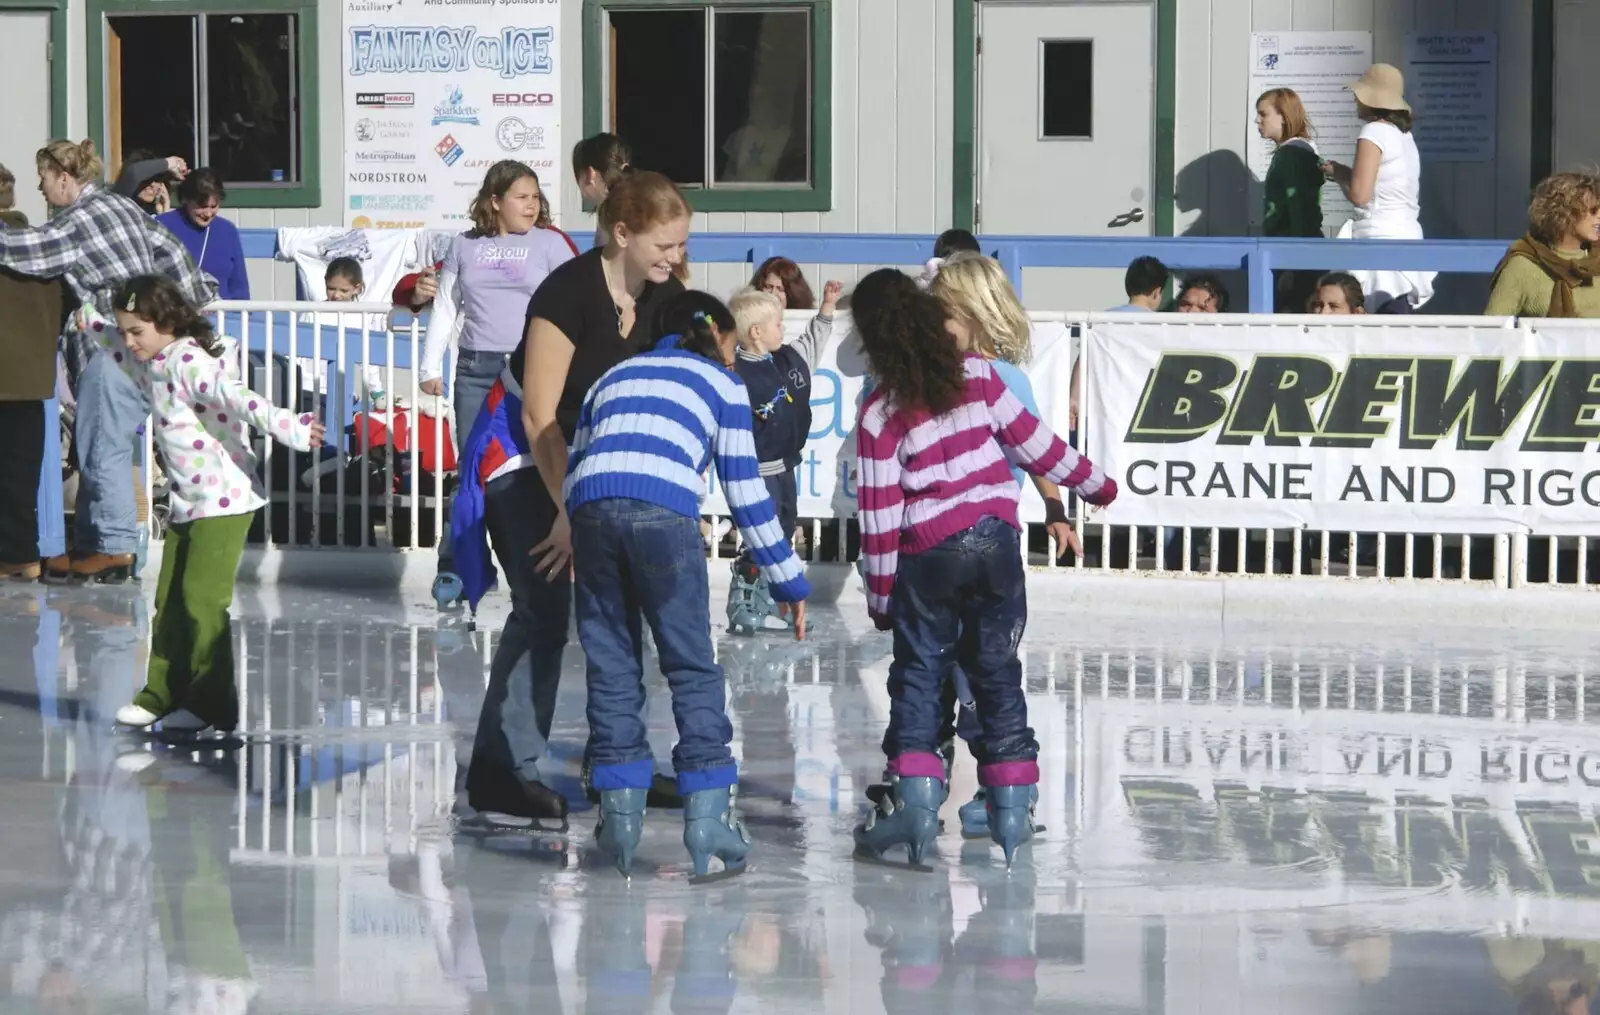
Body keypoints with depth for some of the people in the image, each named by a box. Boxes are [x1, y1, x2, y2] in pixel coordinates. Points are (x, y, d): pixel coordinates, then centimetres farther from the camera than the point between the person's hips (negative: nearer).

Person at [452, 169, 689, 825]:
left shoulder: (665, 298, -6)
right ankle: (499, 768, -9)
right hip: (524, 454, -7)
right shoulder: (569, 293, -25)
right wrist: (569, 514, -22)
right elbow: (540, 418, -22)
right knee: (544, 609, -14)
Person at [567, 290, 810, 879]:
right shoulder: (721, 383, 23)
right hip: (664, 510, -3)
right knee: (691, 666, 5)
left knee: (611, 665, 11)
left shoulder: (614, 375, 35)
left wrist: (571, 543, 38)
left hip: (591, 512, 3)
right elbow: (746, 492, 19)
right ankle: (707, 813, 0)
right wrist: (788, 583, 24)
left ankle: (620, 812, 9)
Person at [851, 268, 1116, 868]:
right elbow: (1034, 442, 5)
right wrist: (1094, 484, 20)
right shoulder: (978, 376, 0)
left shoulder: (881, 413, -7)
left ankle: (915, 800, -7)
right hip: (996, 541, 3)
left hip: (928, 556, -3)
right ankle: (1011, 807, 9)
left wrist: (880, 592, 2)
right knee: (997, 672, 11)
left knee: (918, 673, 6)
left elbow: (880, 508, -6)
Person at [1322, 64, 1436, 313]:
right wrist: (1345, 173, 20)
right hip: (1407, 234, 8)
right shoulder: (1405, 135, 16)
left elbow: (1359, 195, -14)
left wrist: (1340, 174, 5)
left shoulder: (1374, 132, -8)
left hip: (1381, 239, -8)